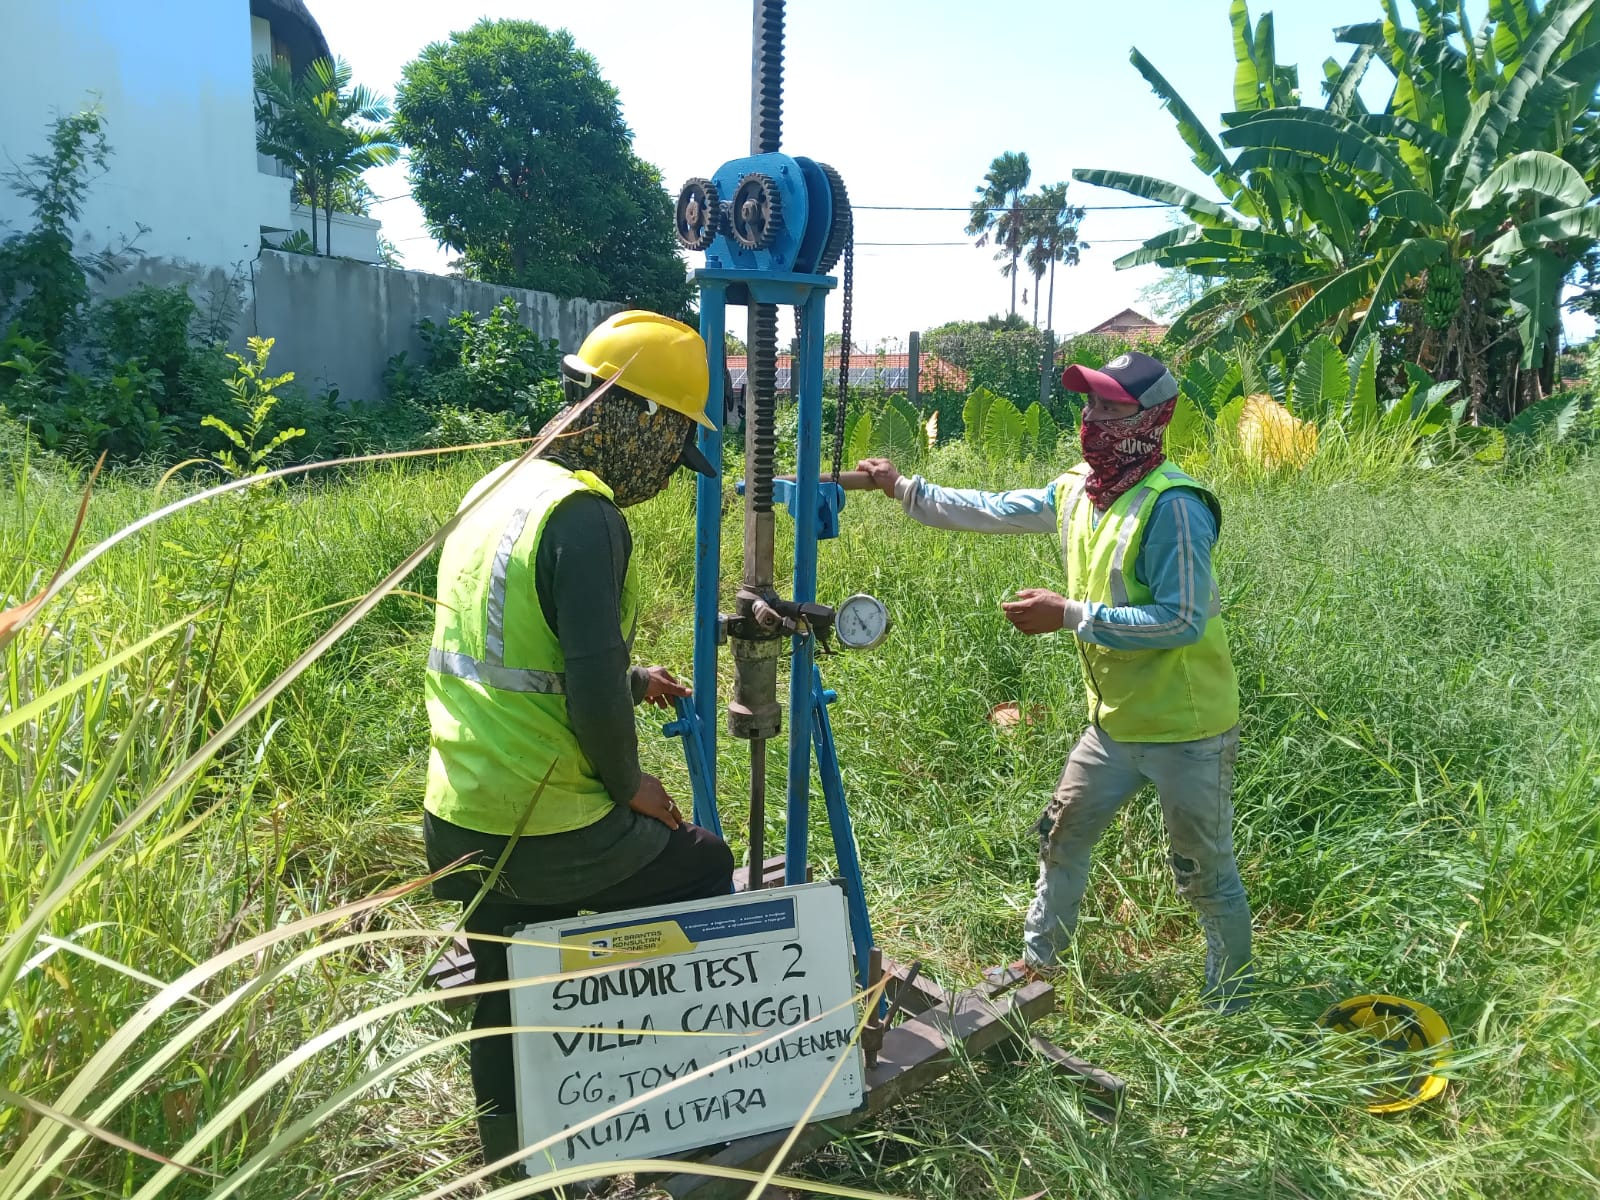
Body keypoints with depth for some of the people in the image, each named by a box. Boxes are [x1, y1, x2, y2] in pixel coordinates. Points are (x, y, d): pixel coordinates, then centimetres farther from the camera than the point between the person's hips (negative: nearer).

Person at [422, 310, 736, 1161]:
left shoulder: (496, 490, 7)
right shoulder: (585, 517, -20)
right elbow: (590, 690, -24)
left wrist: (627, 682, 20)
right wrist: (628, 783, -6)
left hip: (456, 826, 7)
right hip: (545, 839, -7)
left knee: (506, 1015, 22)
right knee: (707, 868, 19)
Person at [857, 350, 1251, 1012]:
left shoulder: (1171, 505, -24)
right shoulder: (1076, 491, 1)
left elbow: (1184, 620, -26)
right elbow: (989, 511, 10)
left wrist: (1069, 615, -26)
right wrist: (902, 487, 8)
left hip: (1186, 731, -8)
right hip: (1114, 722, 8)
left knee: (1206, 875, 8)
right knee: (1062, 838, 20)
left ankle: (1231, 1006, 30)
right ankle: (1037, 962, 40)